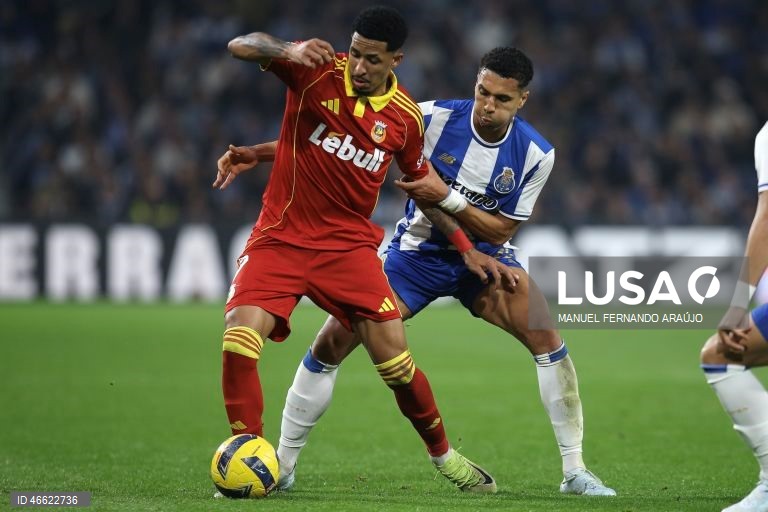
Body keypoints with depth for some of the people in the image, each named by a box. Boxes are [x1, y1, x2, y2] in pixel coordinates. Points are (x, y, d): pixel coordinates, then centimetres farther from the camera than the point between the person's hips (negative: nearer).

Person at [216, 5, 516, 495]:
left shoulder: (405, 117, -1)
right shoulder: (318, 71, -9)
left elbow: (424, 186, 15)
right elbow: (240, 45, -18)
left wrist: (469, 250, 13)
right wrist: (291, 51, -39)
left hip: (349, 243, 1)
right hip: (280, 235, -1)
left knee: (395, 360, -5)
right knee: (240, 340, -21)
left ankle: (444, 455, 20)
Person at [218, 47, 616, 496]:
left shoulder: (536, 154, -15)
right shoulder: (432, 118, -19)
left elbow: (502, 231, -12)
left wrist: (446, 197, -29)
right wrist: (256, 153, -22)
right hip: (417, 253, 0)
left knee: (547, 339, -21)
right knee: (332, 342, -12)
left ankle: (575, 471, -9)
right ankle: (281, 465, 2)